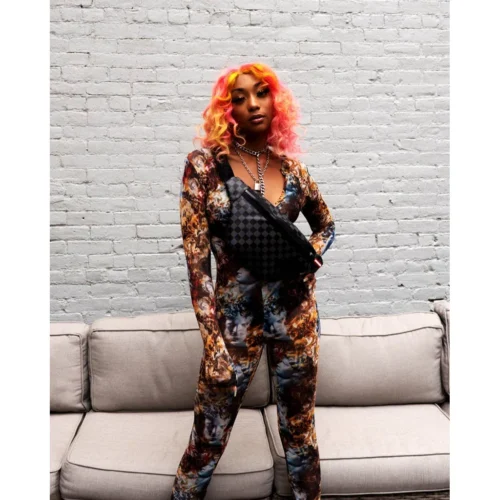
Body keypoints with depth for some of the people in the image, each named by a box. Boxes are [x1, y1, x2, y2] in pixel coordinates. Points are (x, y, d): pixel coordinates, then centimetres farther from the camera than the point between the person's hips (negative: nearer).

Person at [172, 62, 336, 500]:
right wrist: (212, 339, -14)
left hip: (296, 312, 3)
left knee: (300, 430, 17)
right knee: (209, 441, 8)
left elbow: (326, 223, 20)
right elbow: (196, 257, -9)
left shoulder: (290, 166, 4)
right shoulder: (204, 164, -6)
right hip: (235, 315, -3)